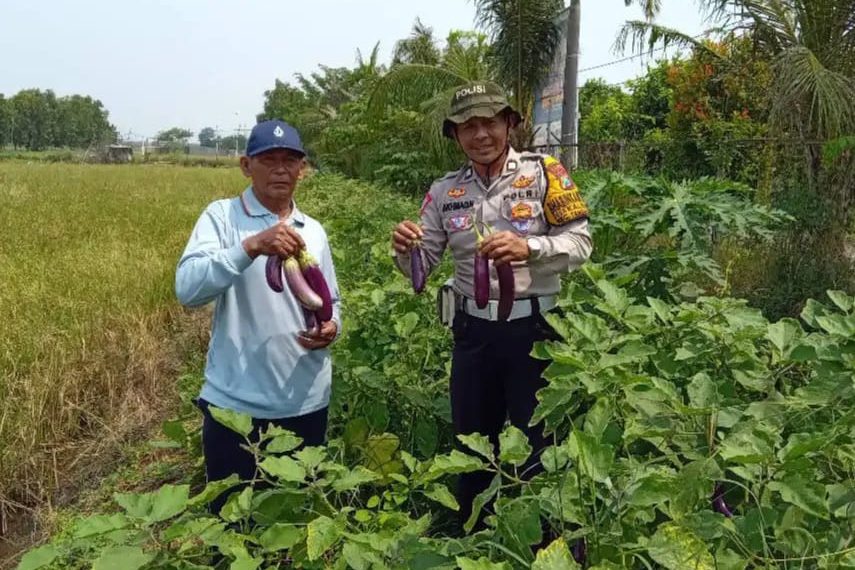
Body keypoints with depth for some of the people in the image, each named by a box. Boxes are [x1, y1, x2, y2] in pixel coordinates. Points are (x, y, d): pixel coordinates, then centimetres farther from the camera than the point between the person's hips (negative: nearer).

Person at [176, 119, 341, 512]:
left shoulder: (314, 231, 8)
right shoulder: (222, 217, -5)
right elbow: (187, 289, -19)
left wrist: (331, 327, -9)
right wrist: (251, 246, -32)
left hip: (306, 402, 4)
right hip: (235, 402, -4)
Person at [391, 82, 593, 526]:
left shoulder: (544, 173, -5)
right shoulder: (445, 191, 5)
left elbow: (580, 242, -11)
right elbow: (421, 267, 5)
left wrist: (529, 248, -29)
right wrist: (406, 248, -18)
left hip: (534, 328, -3)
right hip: (473, 331, 4)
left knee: (536, 448, 9)